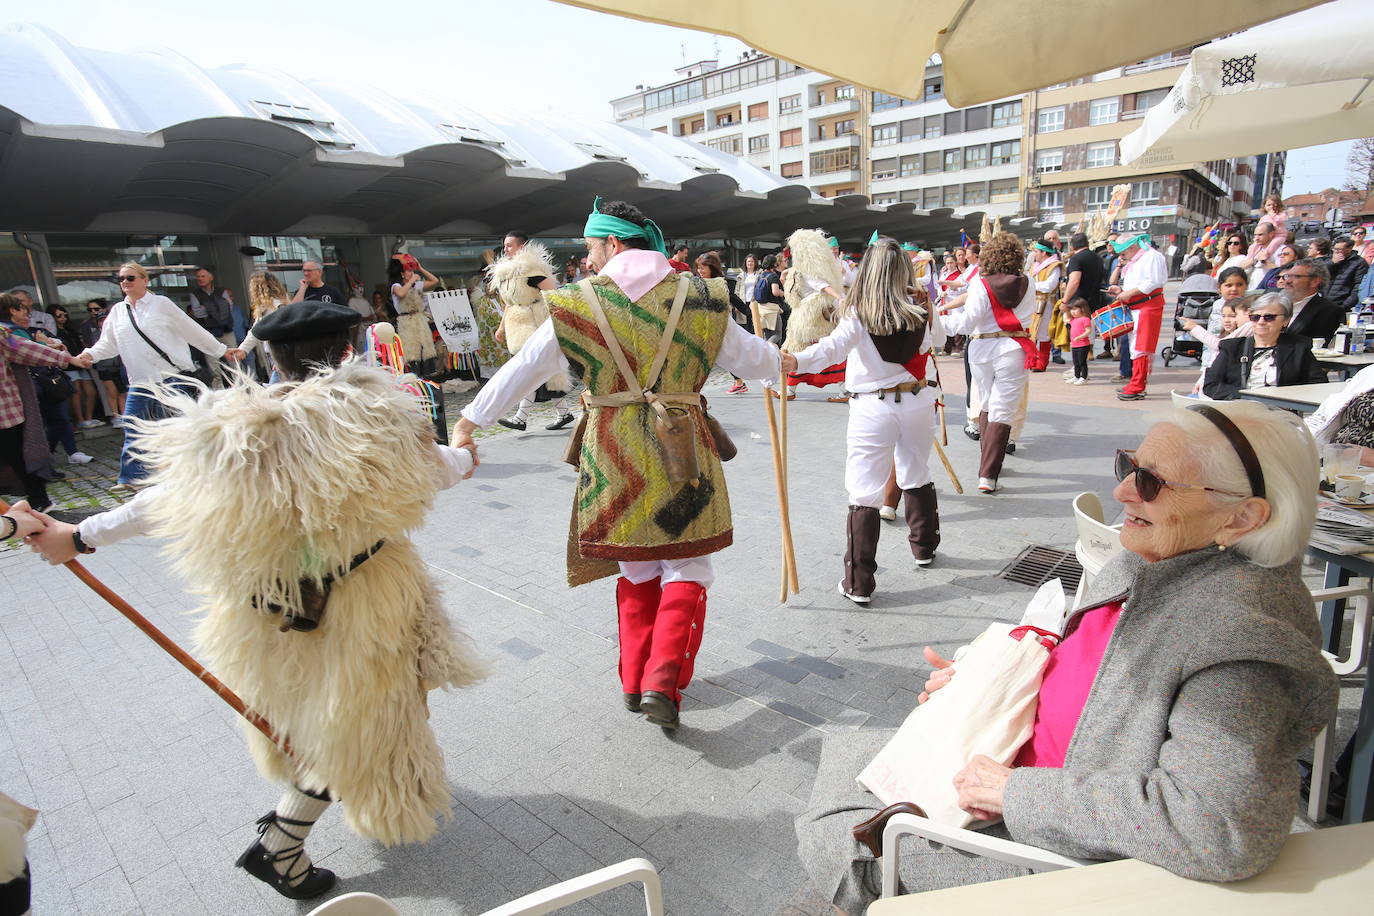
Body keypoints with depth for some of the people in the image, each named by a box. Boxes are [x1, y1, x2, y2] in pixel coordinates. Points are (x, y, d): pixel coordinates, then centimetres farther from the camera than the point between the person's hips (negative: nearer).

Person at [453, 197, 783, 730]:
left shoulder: (579, 302, -2)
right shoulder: (694, 296, 0)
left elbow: (524, 367, 5)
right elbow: (753, 359, 9)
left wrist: (472, 418, 17)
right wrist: (781, 361, 33)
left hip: (613, 455, 1)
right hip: (680, 451, -1)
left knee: (636, 571, 18)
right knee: (686, 569, 11)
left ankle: (635, 682, 25)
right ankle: (662, 681, -1)